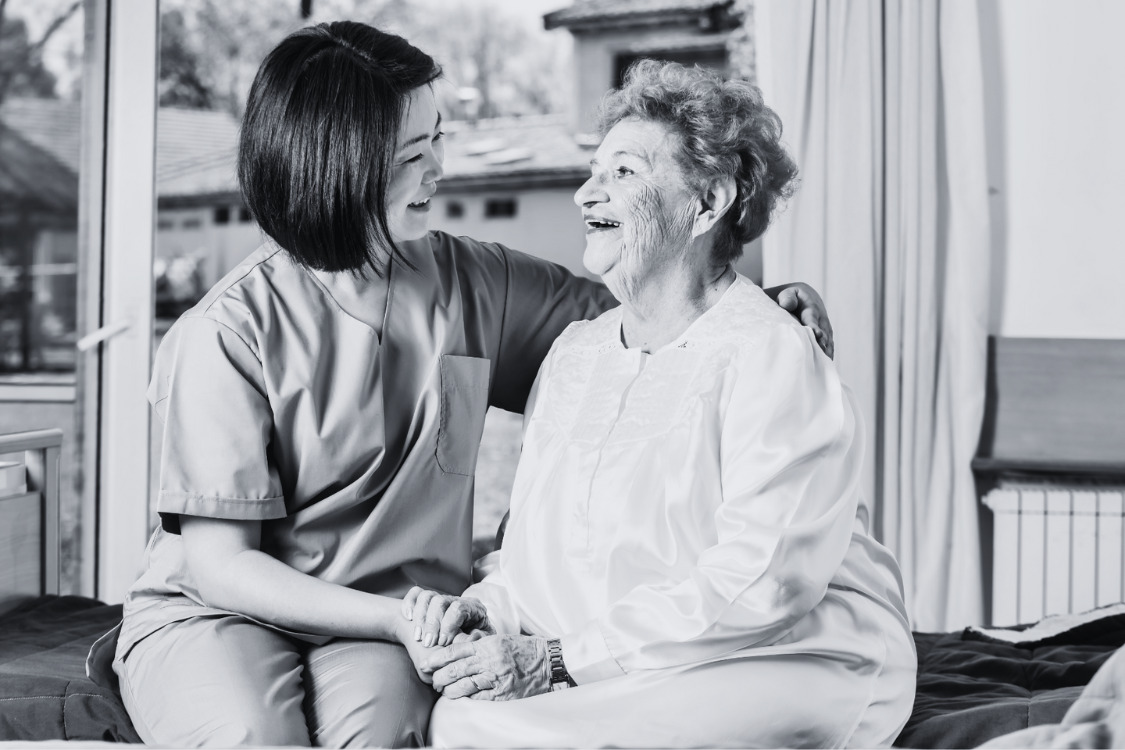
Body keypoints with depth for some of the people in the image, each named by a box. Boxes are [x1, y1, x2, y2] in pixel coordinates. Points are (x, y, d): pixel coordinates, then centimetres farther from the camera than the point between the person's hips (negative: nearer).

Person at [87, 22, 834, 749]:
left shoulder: (473, 284, 3)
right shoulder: (231, 332, -12)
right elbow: (219, 563, -11)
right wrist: (394, 617, -21)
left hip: (383, 618, 3)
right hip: (214, 608, -2)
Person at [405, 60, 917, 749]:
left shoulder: (770, 356, -11)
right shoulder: (574, 352, 14)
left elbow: (762, 583, -21)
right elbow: (539, 550, 18)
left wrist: (557, 659, -22)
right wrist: (482, 609, -5)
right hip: (625, 683, 7)